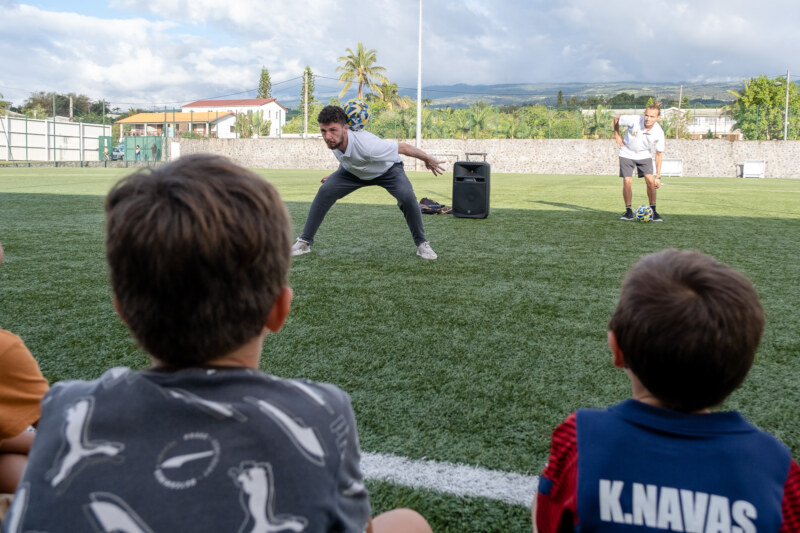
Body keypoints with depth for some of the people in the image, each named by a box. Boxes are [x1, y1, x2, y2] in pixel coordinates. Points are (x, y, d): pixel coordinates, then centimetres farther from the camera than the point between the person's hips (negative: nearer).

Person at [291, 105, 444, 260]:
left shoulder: (367, 145, -45)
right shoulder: (334, 140, -27)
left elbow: (403, 147, -29)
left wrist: (428, 160, -15)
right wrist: (336, 174, 10)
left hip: (388, 169, -4)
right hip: (354, 171, 4)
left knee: (407, 197, -30)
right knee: (325, 191, -15)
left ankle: (421, 244, -7)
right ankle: (305, 242, -2)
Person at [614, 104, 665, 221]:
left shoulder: (659, 133, -20)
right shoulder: (634, 120, -26)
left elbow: (659, 155, -12)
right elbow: (616, 119, -6)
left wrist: (658, 177, -14)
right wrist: (617, 135, -1)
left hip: (644, 155, 1)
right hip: (627, 153, -1)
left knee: (651, 181, -11)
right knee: (627, 182, -10)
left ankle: (653, 211, 3)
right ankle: (628, 211, 5)